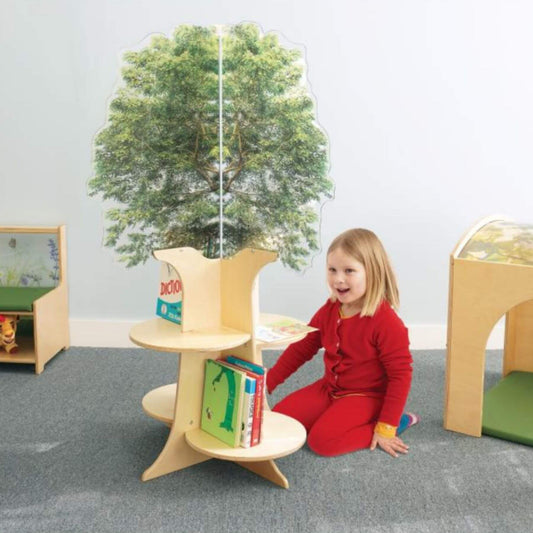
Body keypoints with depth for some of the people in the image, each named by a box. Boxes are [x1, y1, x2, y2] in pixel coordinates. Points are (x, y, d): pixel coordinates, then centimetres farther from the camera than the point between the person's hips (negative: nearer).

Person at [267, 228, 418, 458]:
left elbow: (401, 374, -19)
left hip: (365, 397, -6)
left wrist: (386, 428, -19)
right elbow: (301, 347, 8)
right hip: (329, 388, 7)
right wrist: (268, 382, 4)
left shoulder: (386, 322, -23)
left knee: (322, 440, -26)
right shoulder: (329, 311, -2)